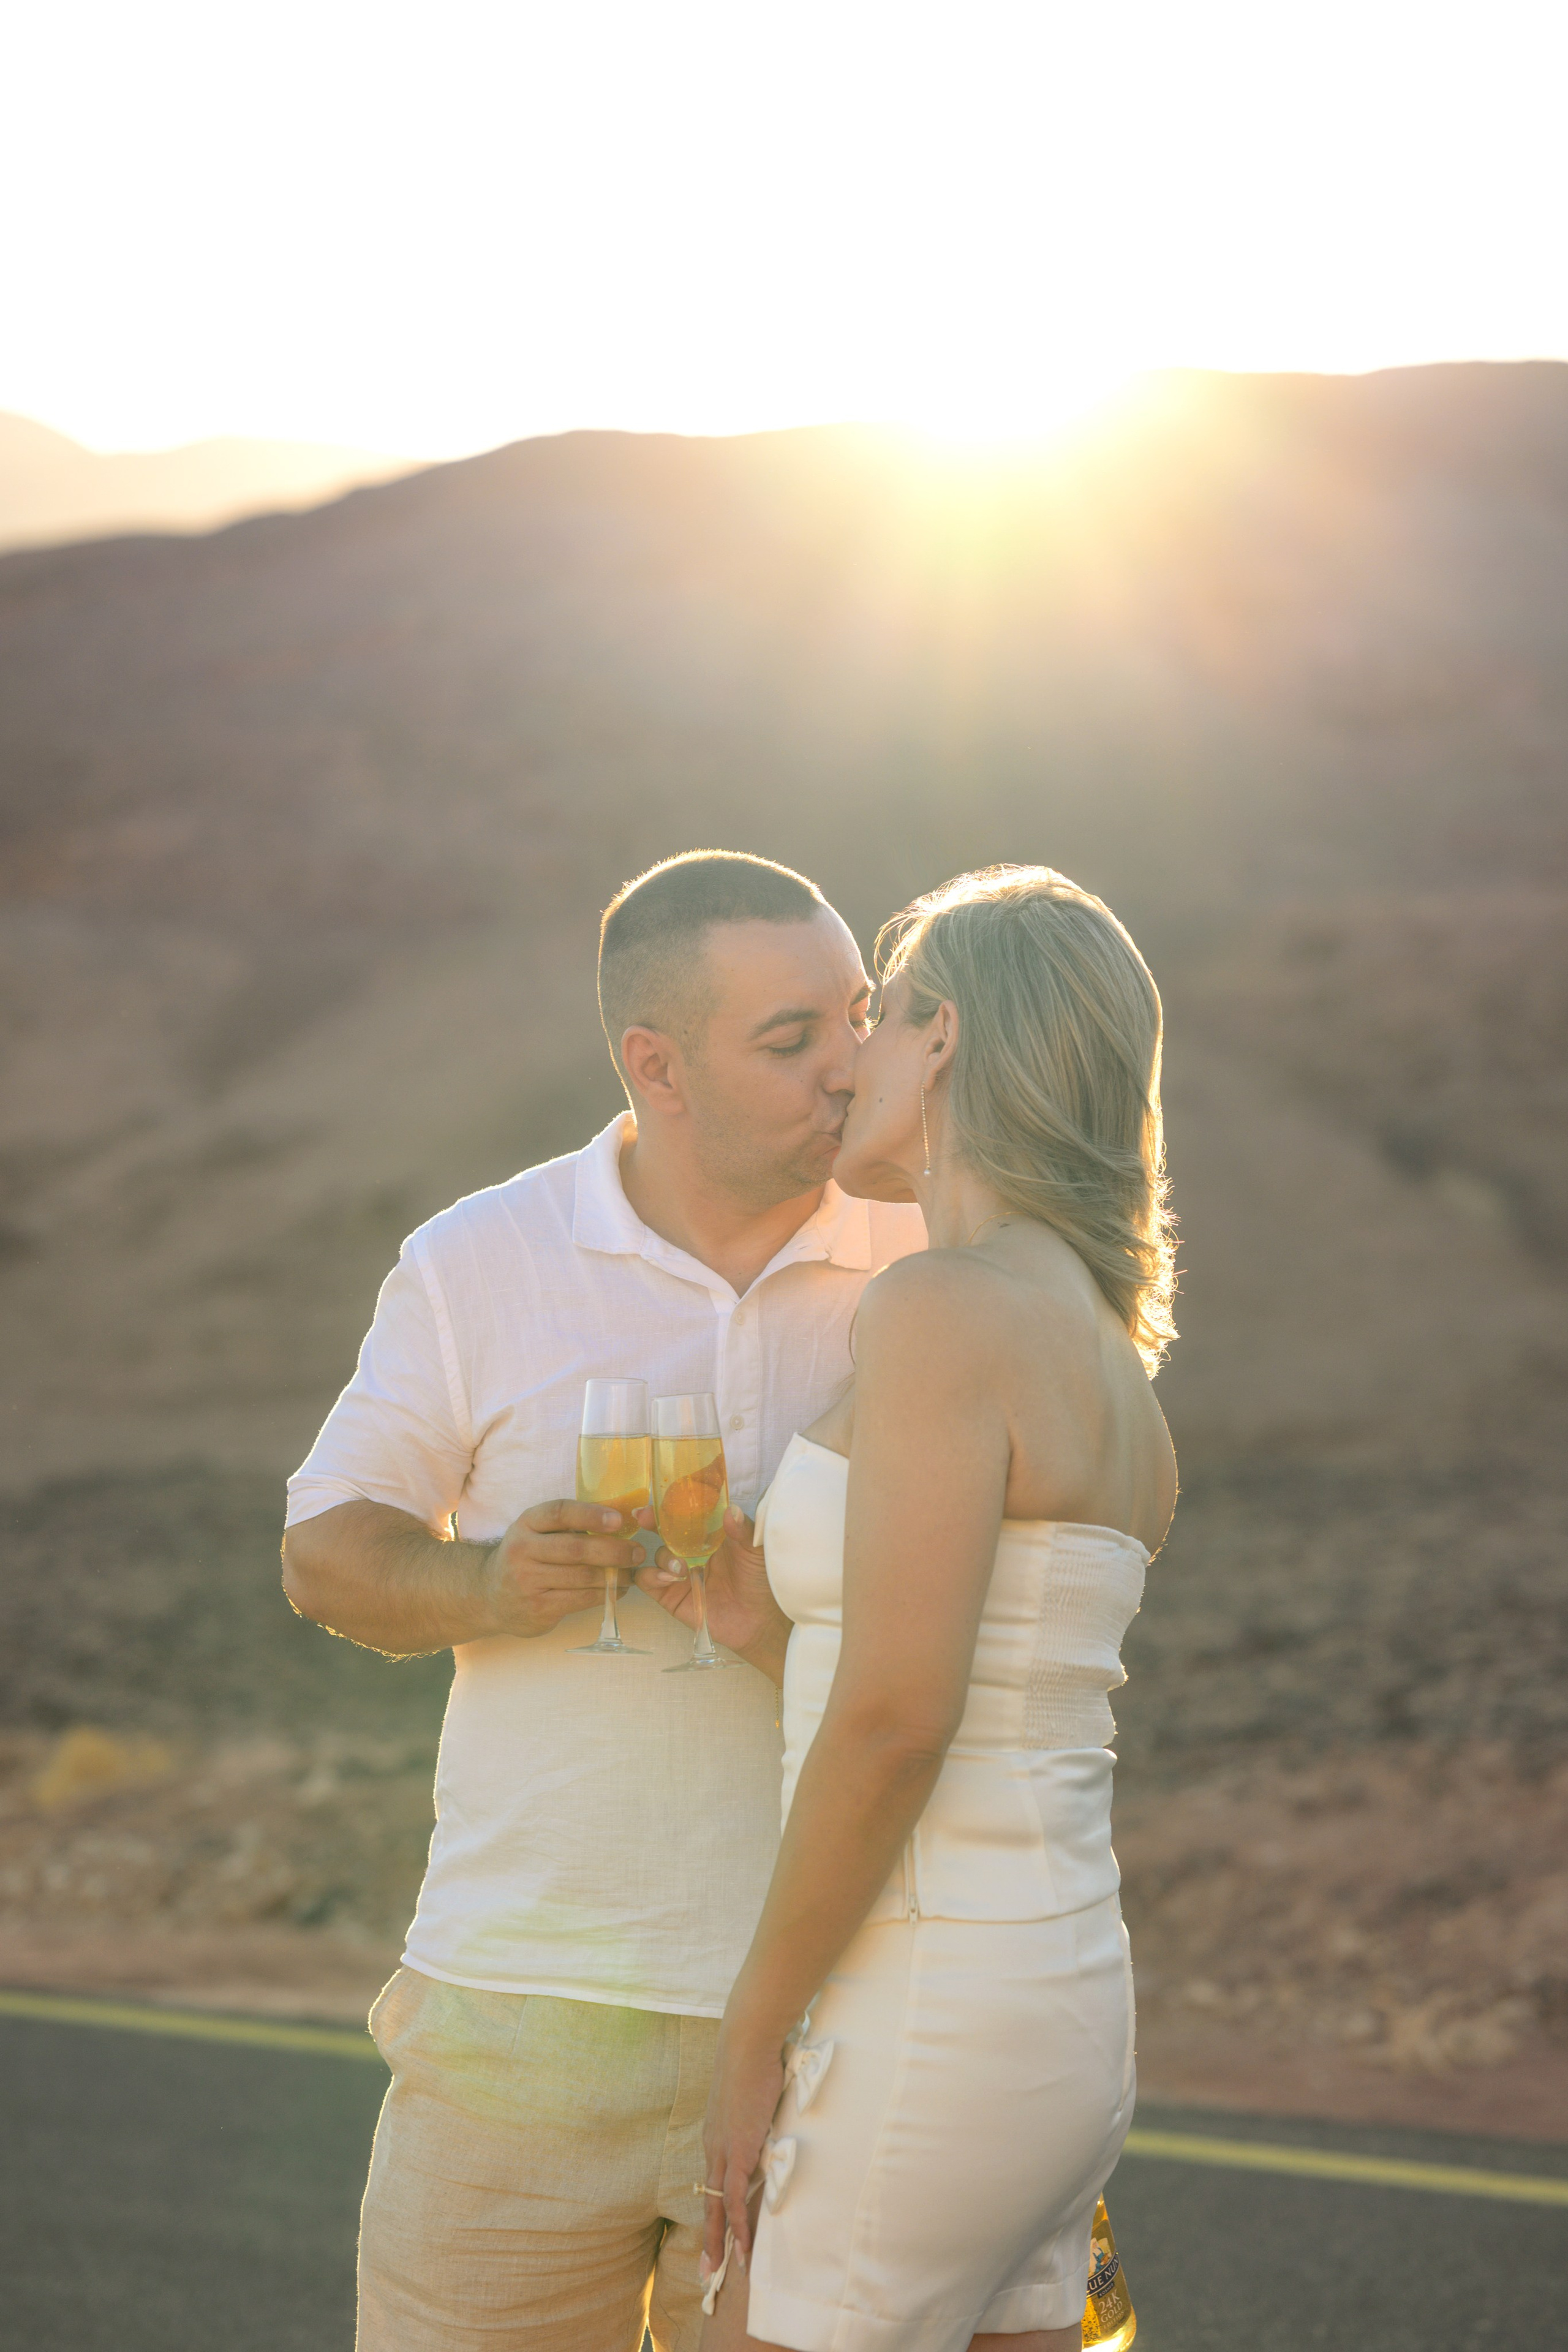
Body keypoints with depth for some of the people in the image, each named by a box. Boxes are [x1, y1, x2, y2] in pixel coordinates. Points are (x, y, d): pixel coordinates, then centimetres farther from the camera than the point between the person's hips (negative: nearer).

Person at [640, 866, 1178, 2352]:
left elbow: (896, 1725, -20)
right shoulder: (1109, 1367, 13)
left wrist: (753, 2042, -12)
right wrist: (771, 1635, 6)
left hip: (926, 2037, -9)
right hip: (1057, 2017, 9)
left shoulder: (945, 1311, -14)